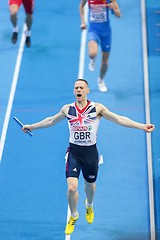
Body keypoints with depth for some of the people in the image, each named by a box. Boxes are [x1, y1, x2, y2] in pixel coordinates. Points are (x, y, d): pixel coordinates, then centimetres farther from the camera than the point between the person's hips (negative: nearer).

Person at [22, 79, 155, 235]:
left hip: (90, 152, 0)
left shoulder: (97, 108, -5)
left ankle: (89, 206, 54)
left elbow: (119, 119, -7)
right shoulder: (67, 109, 1)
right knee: (71, 188, -14)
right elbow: (51, 121, 18)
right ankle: (73, 216, 15)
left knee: (90, 185, 18)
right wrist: (32, 127, 24)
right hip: (73, 152, 0)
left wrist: (142, 126, -15)